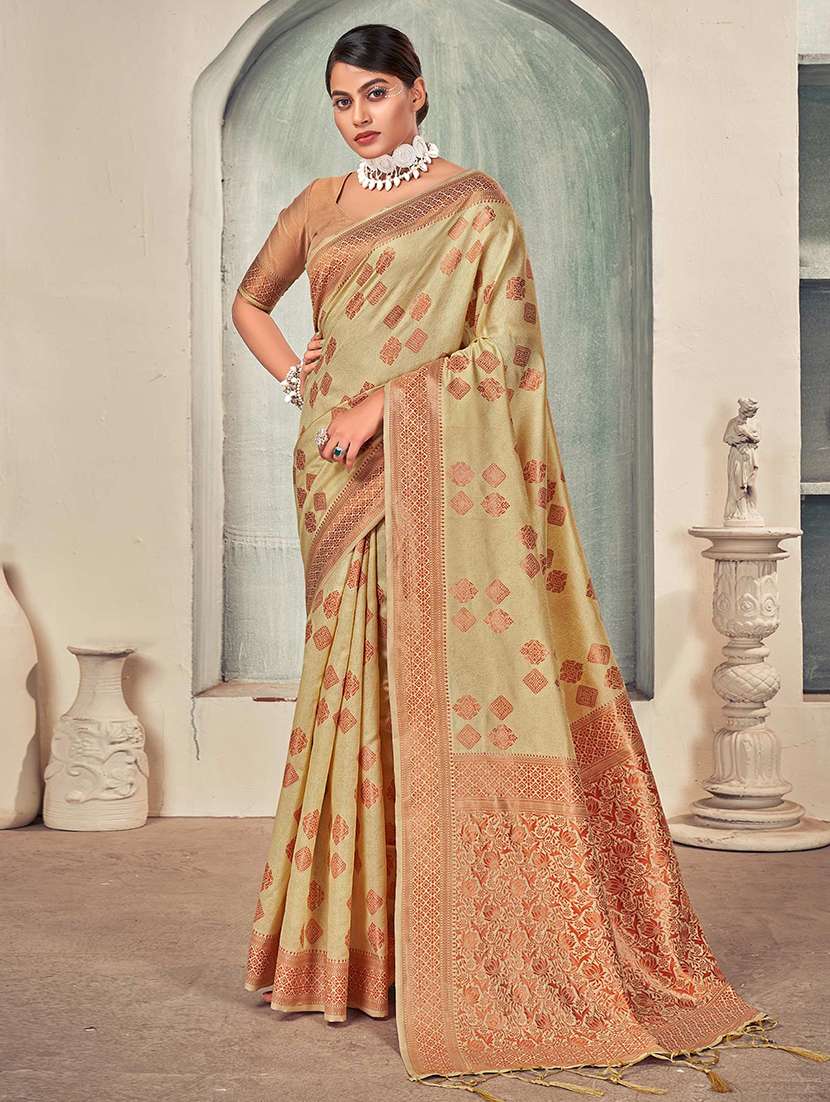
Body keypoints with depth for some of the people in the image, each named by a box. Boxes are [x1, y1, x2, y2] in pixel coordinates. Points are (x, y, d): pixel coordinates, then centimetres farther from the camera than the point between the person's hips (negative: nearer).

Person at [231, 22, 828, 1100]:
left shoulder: (472, 202, 0)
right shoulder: (319, 204, 16)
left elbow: (506, 344, -8)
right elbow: (250, 300, 29)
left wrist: (385, 402, -14)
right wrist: (294, 377, 11)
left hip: (438, 473, -5)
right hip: (340, 476, 5)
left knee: (447, 679, -9)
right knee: (358, 681, 5)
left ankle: (483, 958, -3)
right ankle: (358, 941, 12)